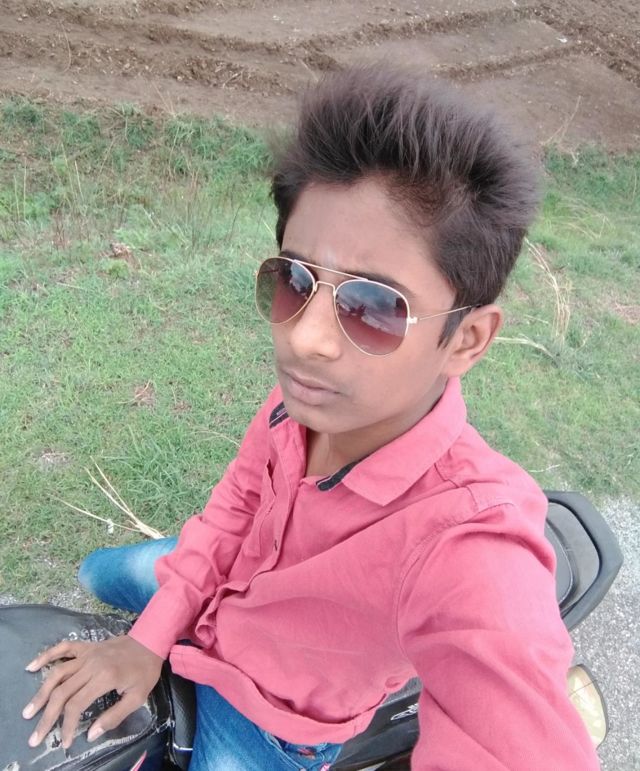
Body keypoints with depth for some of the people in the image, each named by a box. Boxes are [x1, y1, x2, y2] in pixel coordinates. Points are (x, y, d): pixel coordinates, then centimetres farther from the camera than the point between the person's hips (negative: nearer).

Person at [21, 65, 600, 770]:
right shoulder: (313, 392, -27)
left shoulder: (472, 555, -46)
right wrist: (149, 638, -10)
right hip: (230, 585, 5)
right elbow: (240, 499, -10)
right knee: (99, 574, 24)